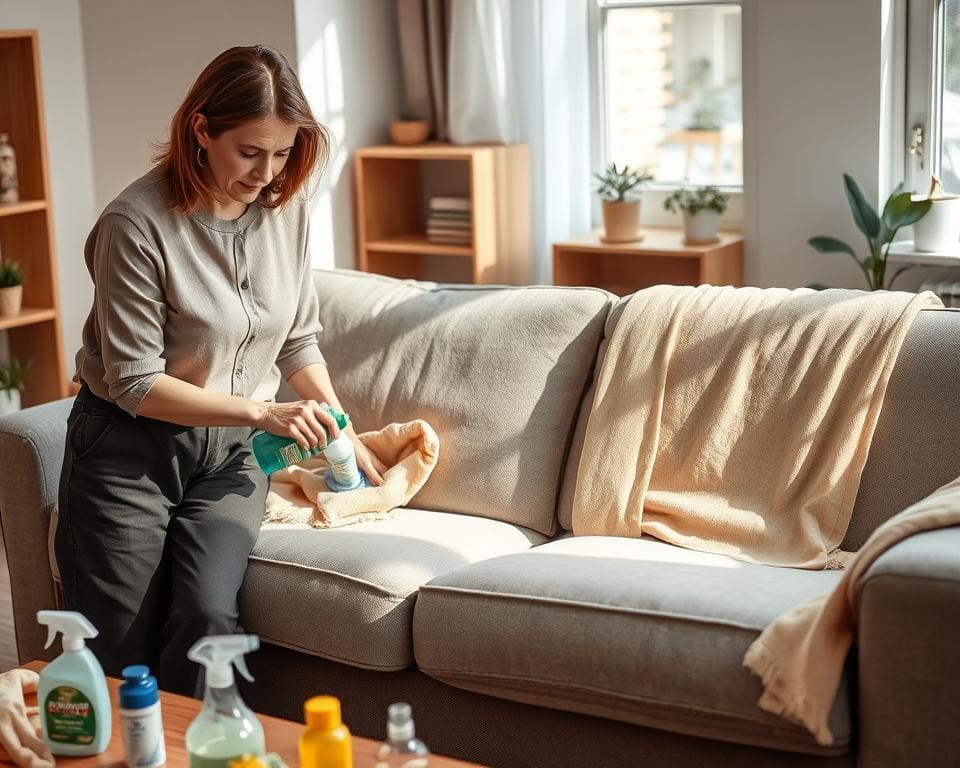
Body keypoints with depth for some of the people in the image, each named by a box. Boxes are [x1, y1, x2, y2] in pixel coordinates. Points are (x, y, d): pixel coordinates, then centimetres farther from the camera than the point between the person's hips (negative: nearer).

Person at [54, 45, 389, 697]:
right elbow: (135, 384, -18)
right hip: (130, 449, -3)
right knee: (118, 656, -3)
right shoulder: (137, 225, -19)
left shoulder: (287, 209, -1)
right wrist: (264, 411, -22)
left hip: (230, 453, 4)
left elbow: (299, 340, 11)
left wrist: (341, 433, 4)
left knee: (207, 616, -19)